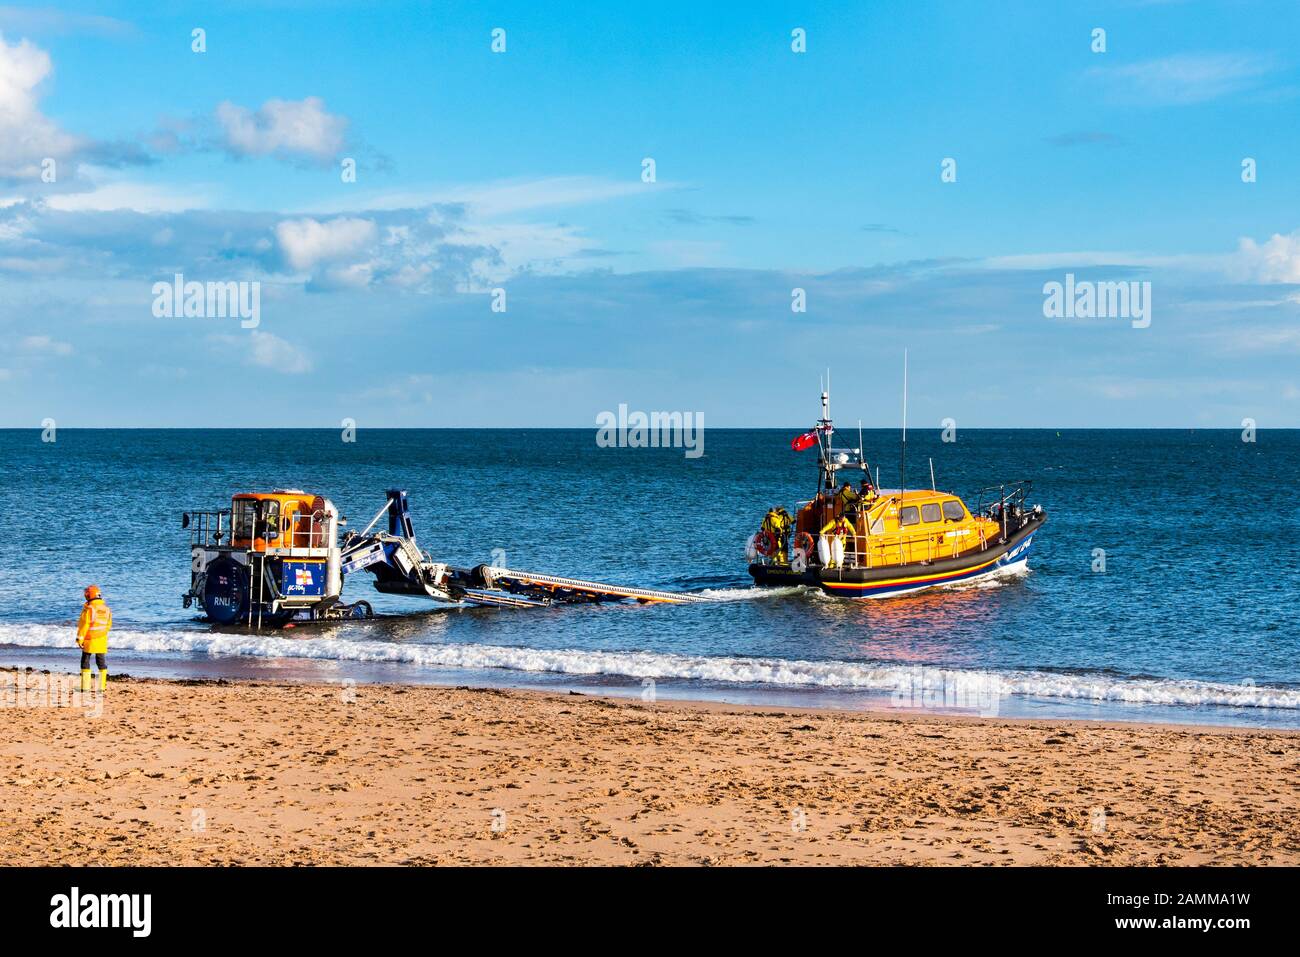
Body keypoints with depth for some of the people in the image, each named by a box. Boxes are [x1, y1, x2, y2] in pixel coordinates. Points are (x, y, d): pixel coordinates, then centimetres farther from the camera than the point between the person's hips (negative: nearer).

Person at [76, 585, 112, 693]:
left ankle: (85, 686, 1)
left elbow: (83, 625, -15)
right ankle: (102, 686, 7)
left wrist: (79, 639, -11)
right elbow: (109, 624, 12)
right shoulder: (106, 609, 4)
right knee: (101, 662, 10)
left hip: (89, 640, -5)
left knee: (85, 662, 5)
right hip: (102, 640, 5)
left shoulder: (88, 608, -15)